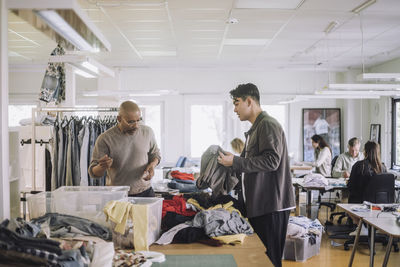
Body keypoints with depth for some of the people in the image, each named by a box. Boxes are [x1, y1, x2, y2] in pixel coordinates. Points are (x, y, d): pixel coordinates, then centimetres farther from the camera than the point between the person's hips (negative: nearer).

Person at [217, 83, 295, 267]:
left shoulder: (268, 124, -11)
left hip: (271, 206, -10)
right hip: (257, 205, 10)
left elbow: (271, 161, -22)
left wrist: (235, 162, -18)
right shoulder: (255, 128, 20)